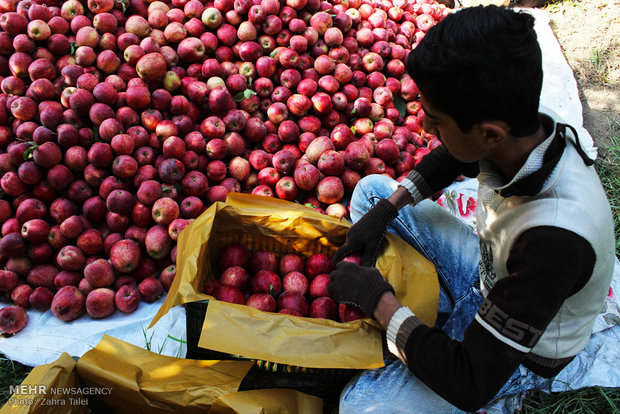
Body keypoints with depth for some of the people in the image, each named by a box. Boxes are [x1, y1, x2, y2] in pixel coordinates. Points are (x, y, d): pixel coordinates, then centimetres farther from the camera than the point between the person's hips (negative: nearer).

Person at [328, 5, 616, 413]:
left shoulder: (554, 239, -43)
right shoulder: (529, 126, -22)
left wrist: (380, 300, -26)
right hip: (488, 268, 7)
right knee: (372, 189, 4)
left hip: (523, 350, -6)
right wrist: (386, 208, -7)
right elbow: (449, 159, 5)